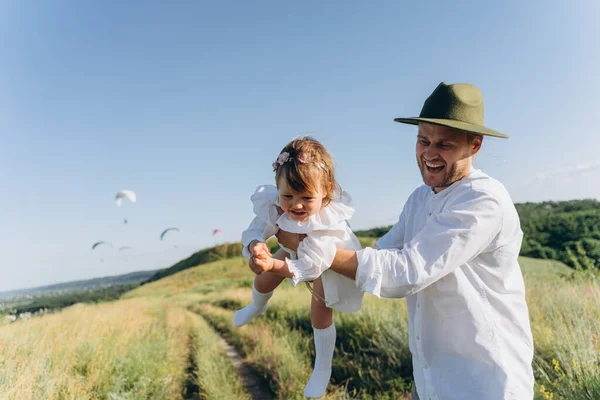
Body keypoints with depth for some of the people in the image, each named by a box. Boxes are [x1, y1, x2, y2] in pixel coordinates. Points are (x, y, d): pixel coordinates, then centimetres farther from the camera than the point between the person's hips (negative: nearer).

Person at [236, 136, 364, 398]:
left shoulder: (328, 223, -47)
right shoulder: (273, 205, -33)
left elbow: (308, 267, -47)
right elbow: (253, 231, -28)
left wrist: (274, 265, -62)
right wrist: (255, 246, -53)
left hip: (328, 262, -5)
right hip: (295, 252, 5)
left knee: (320, 315, 0)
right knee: (262, 283, 17)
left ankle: (323, 369, 28)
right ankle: (257, 307, 57)